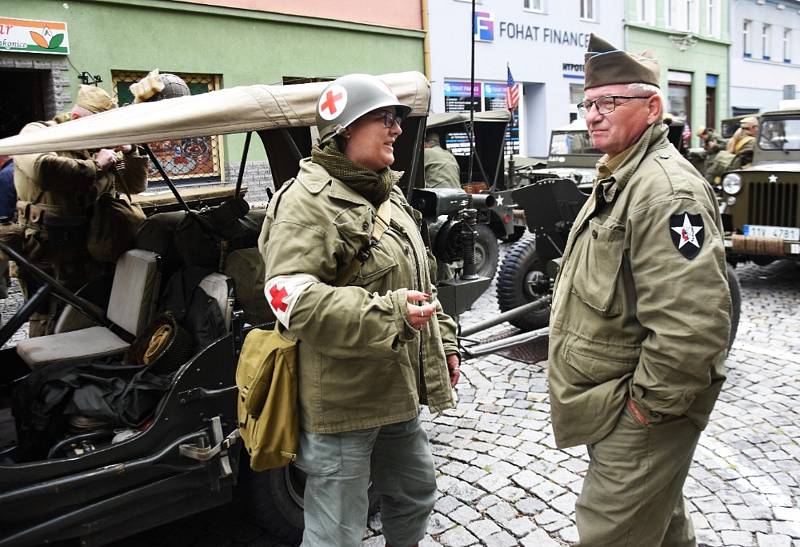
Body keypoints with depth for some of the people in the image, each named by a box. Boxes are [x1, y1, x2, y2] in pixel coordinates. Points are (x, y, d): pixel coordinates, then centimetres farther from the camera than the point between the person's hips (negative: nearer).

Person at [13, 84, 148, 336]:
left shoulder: (99, 144, 13)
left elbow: (137, 183, 18)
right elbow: (43, 169, -29)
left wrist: (129, 152, 0)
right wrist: (95, 166, -19)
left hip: (92, 255, 6)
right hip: (51, 256, -6)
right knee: (49, 332, -3)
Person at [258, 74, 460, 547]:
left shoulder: (388, 194, 12)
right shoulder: (309, 201, -18)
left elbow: (421, 279, 21)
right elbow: (291, 298, -29)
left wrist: (444, 342, 19)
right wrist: (388, 315, -33)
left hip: (398, 395, 9)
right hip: (342, 403, -9)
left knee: (416, 495, 27)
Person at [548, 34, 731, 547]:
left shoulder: (666, 190, -23)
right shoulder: (619, 177, 11)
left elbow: (692, 322, -32)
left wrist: (650, 400, -20)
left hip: (641, 414, -10)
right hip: (617, 404, 10)